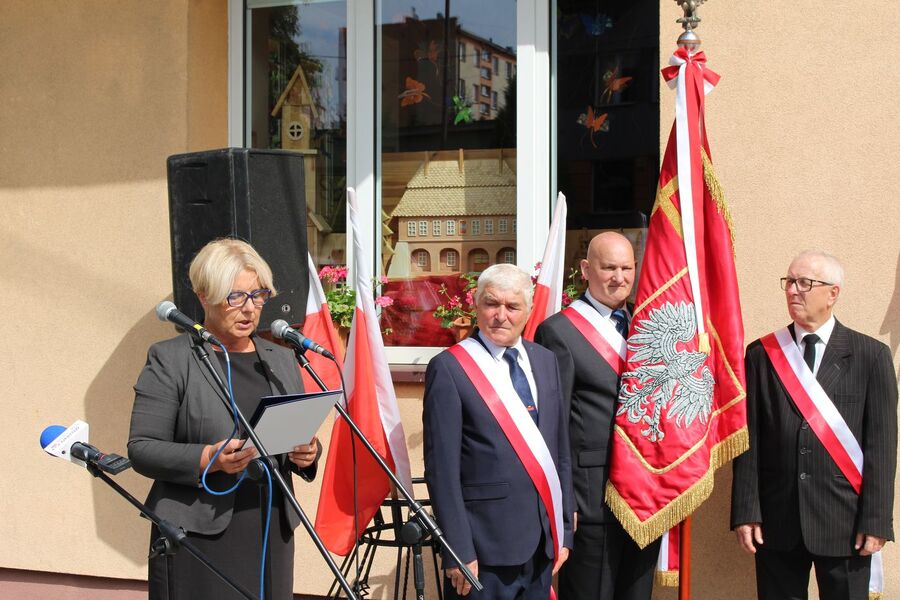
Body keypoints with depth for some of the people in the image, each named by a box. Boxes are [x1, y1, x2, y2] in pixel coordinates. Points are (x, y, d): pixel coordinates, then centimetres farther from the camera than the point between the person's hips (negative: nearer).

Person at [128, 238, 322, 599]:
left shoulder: (282, 360, 15)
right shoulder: (169, 359, -1)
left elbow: (302, 436, 20)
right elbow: (141, 449, -6)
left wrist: (307, 454, -3)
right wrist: (207, 459, -21)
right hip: (198, 537, -4)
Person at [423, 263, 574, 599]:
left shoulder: (545, 361, 10)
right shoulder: (449, 368, -8)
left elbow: (560, 449, 13)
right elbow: (442, 468, -11)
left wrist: (563, 531, 11)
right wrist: (459, 551, -14)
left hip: (542, 545, 5)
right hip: (486, 547, -5)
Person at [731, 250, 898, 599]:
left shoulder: (871, 356, 2)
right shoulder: (761, 354, 6)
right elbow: (748, 437, 3)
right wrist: (745, 511, -3)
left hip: (844, 522, -1)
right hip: (776, 520, 2)